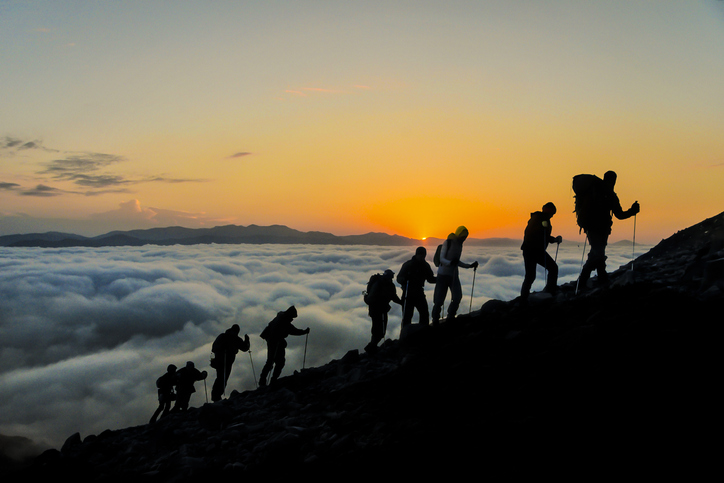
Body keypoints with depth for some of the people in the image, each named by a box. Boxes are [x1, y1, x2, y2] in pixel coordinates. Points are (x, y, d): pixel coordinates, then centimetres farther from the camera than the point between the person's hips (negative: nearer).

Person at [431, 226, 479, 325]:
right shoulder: (448, 243, -10)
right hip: (443, 274, -6)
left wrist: (470, 265, 16)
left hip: (454, 275, 6)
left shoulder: (459, 244, 11)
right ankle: (435, 320, 8)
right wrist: (450, 262, -34)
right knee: (439, 299, -5)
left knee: (457, 297, -8)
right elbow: (441, 259, -15)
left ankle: (450, 317, 9)